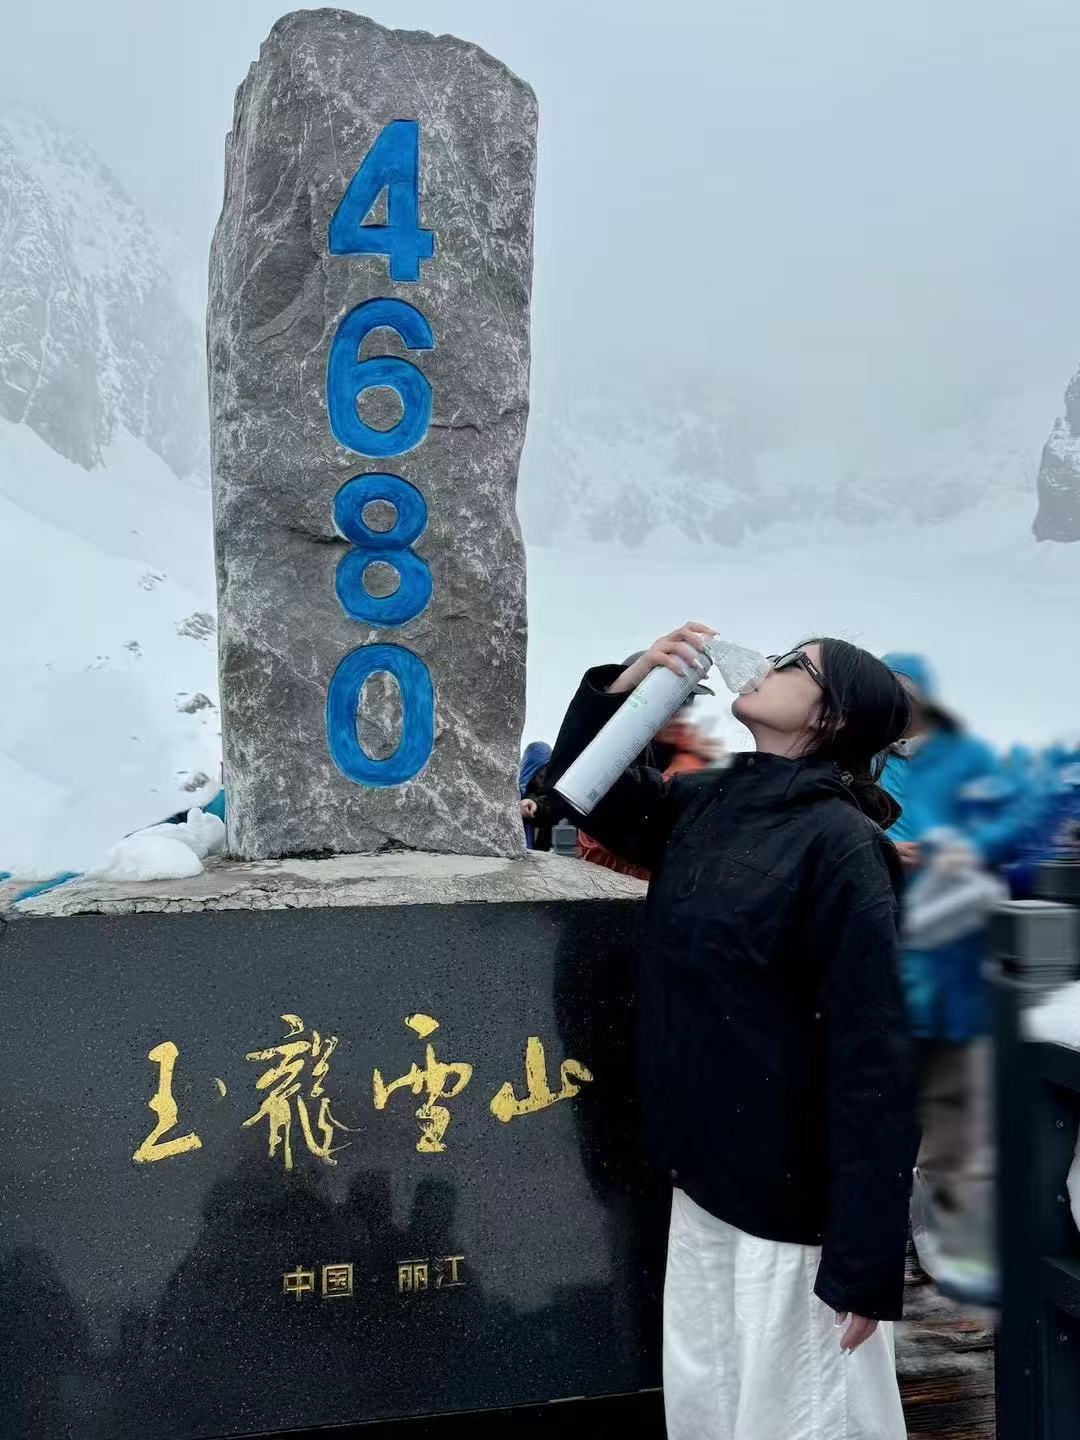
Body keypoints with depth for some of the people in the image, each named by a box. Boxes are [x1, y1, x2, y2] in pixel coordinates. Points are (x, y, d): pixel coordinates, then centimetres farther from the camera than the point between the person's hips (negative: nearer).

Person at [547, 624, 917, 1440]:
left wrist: (865, 1259, -21)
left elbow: (871, 1054, -20)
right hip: (705, 1174, 7)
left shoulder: (838, 844, -18)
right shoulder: (704, 805, 4)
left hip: (796, 1196, -7)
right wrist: (626, 684, -2)